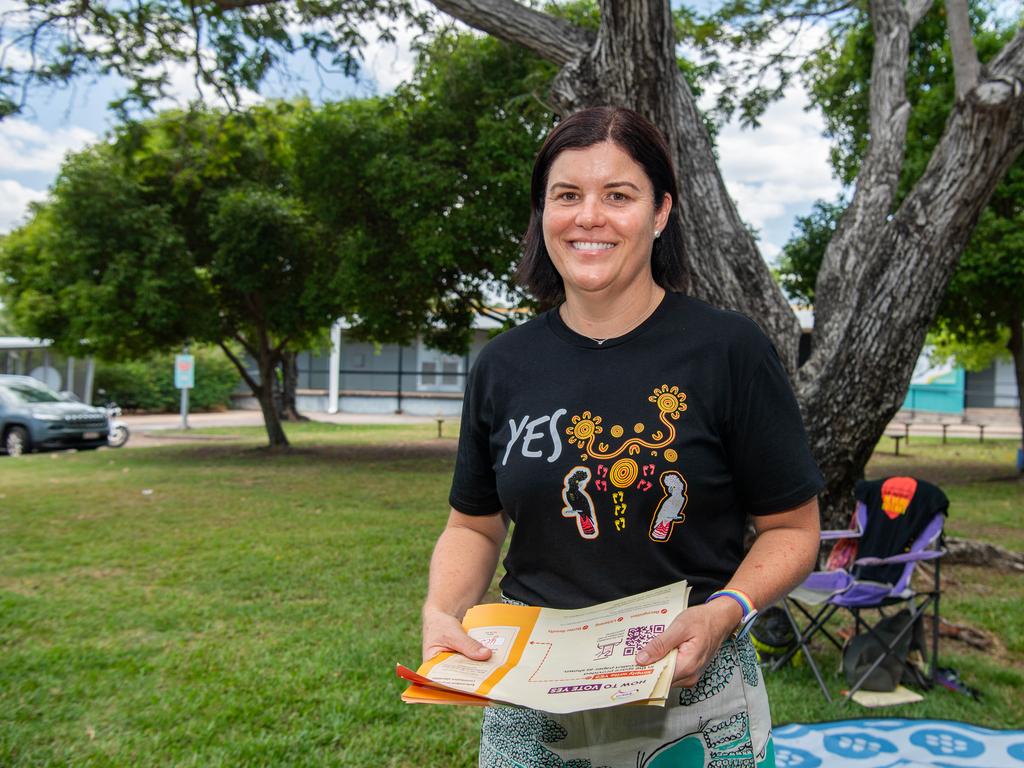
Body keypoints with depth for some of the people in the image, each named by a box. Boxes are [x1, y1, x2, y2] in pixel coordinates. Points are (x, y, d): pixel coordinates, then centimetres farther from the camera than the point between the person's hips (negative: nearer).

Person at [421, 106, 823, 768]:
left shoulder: (729, 349, -10)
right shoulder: (504, 365, 0)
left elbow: (793, 528, -4)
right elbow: (476, 525, 9)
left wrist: (723, 613, -21)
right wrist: (443, 609, -9)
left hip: (690, 693, -2)